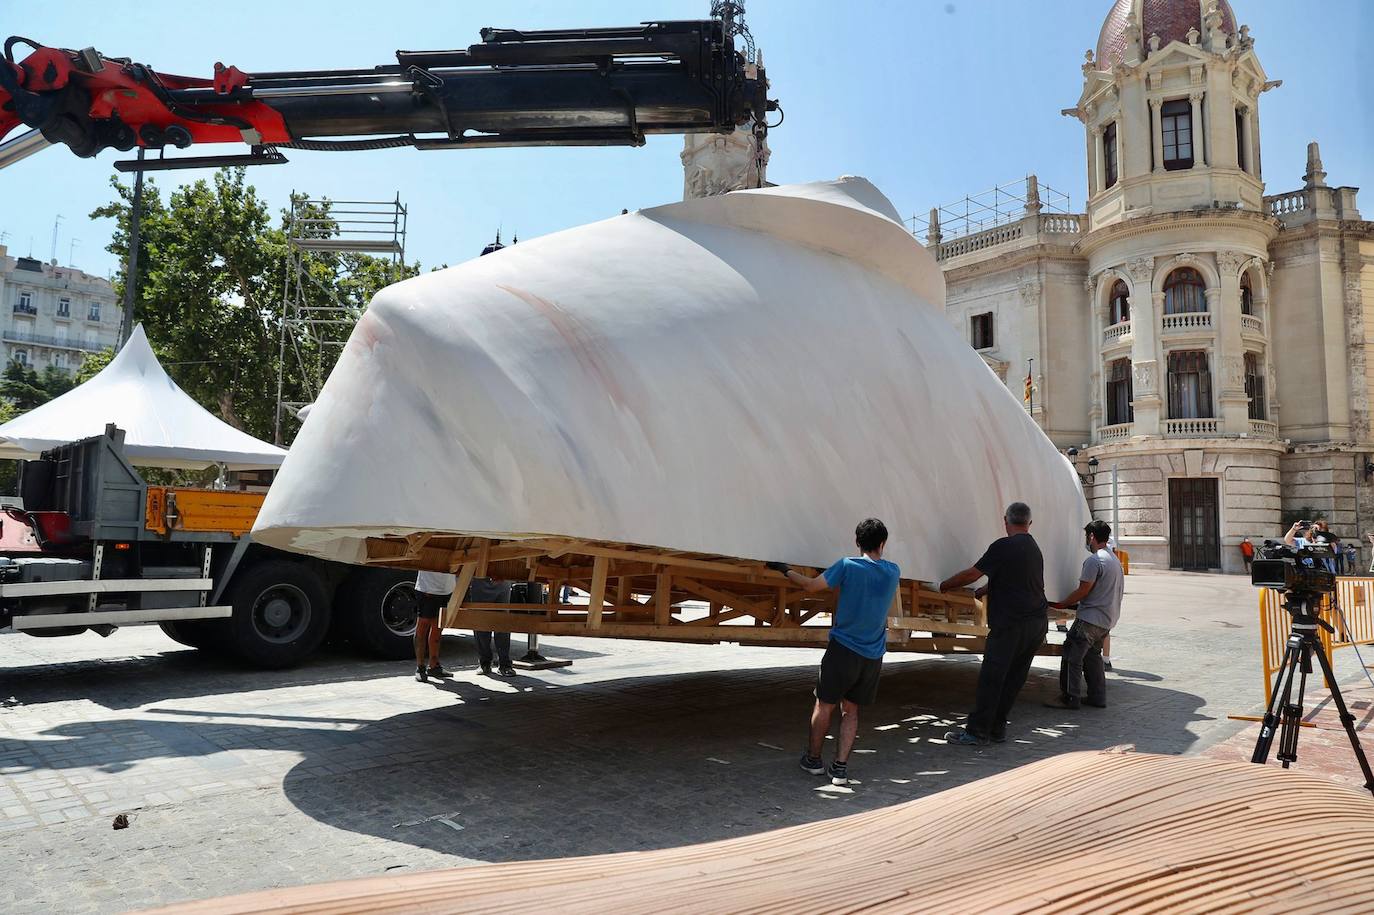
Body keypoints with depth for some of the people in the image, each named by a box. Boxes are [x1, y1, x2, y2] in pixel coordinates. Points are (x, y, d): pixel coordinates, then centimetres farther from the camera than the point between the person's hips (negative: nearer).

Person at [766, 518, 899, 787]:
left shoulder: (848, 566, -11)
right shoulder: (893, 572, 2)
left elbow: (811, 585, -5)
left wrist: (785, 571, 10)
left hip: (844, 649, -4)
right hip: (874, 655, 4)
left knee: (825, 705, 11)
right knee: (850, 709, 14)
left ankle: (813, 759, 24)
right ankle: (841, 767, 9)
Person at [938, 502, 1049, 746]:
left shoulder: (1004, 546, -10)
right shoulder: (1035, 548, 17)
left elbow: (972, 573, -8)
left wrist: (943, 586, 5)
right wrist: (986, 590, 42)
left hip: (1011, 623, -8)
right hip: (1038, 622, 9)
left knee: (991, 677, -5)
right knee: (1014, 678, 11)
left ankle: (977, 731, -3)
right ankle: (997, 728, 16)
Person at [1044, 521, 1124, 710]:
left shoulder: (1094, 560, -16)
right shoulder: (1114, 559, 16)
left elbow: (1083, 591, -17)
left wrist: (1062, 604, -6)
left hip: (1090, 618, -10)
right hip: (1108, 619, 10)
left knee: (1072, 656, -5)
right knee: (1092, 655, 18)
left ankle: (1070, 698, -3)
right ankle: (1097, 697, 20)